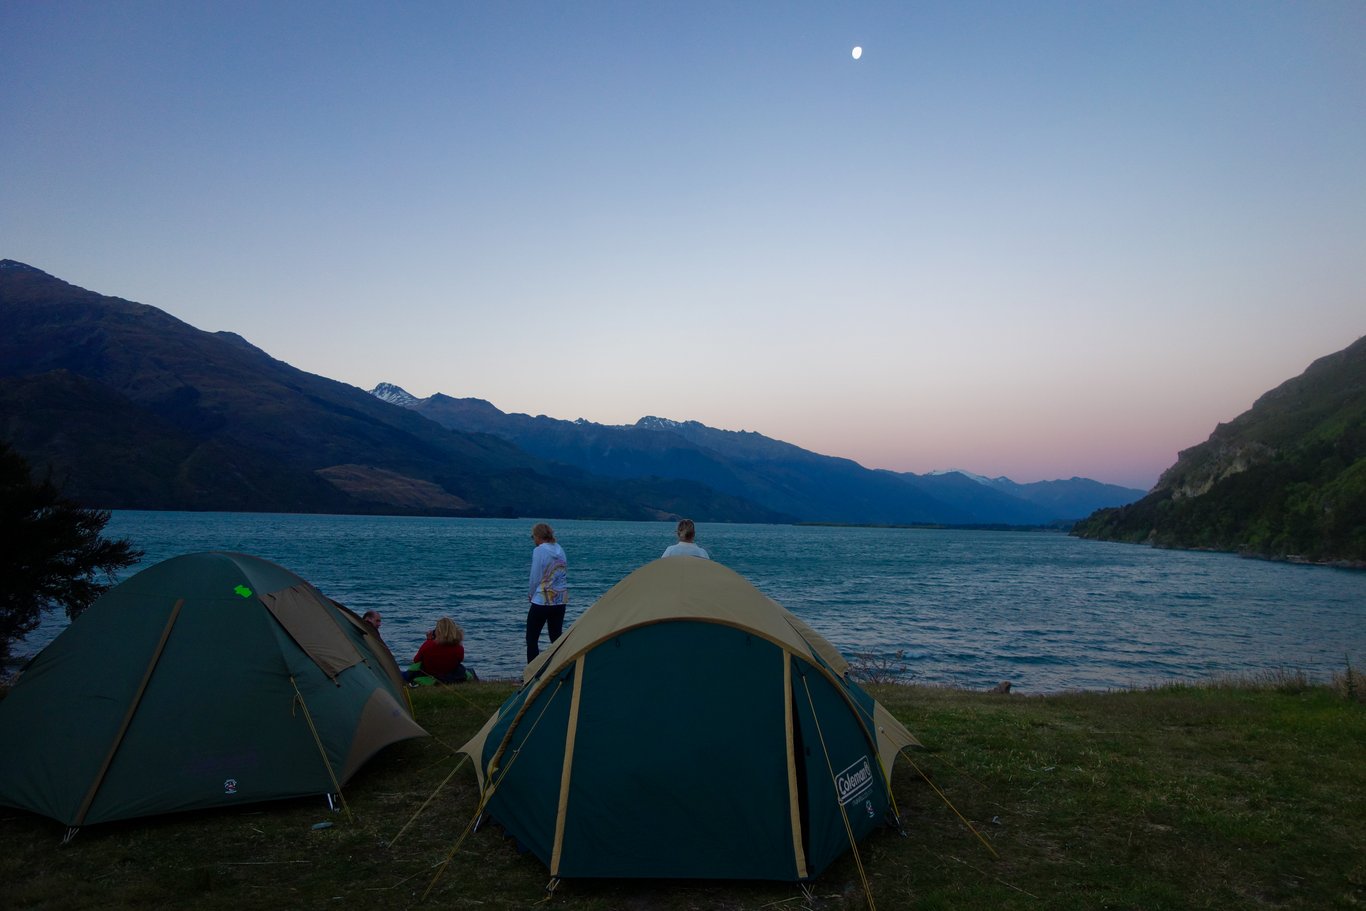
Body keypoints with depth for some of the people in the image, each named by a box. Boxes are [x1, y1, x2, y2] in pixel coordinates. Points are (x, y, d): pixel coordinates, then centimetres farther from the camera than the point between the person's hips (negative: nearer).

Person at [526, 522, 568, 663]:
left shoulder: (539, 550, -12)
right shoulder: (560, 549, 8)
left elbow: (535, 577, -11)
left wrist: (530, 595, 7)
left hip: (542, 600, -7)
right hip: (561, 600, 7)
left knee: (531, 638, 3)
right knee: (556, 637, 13)